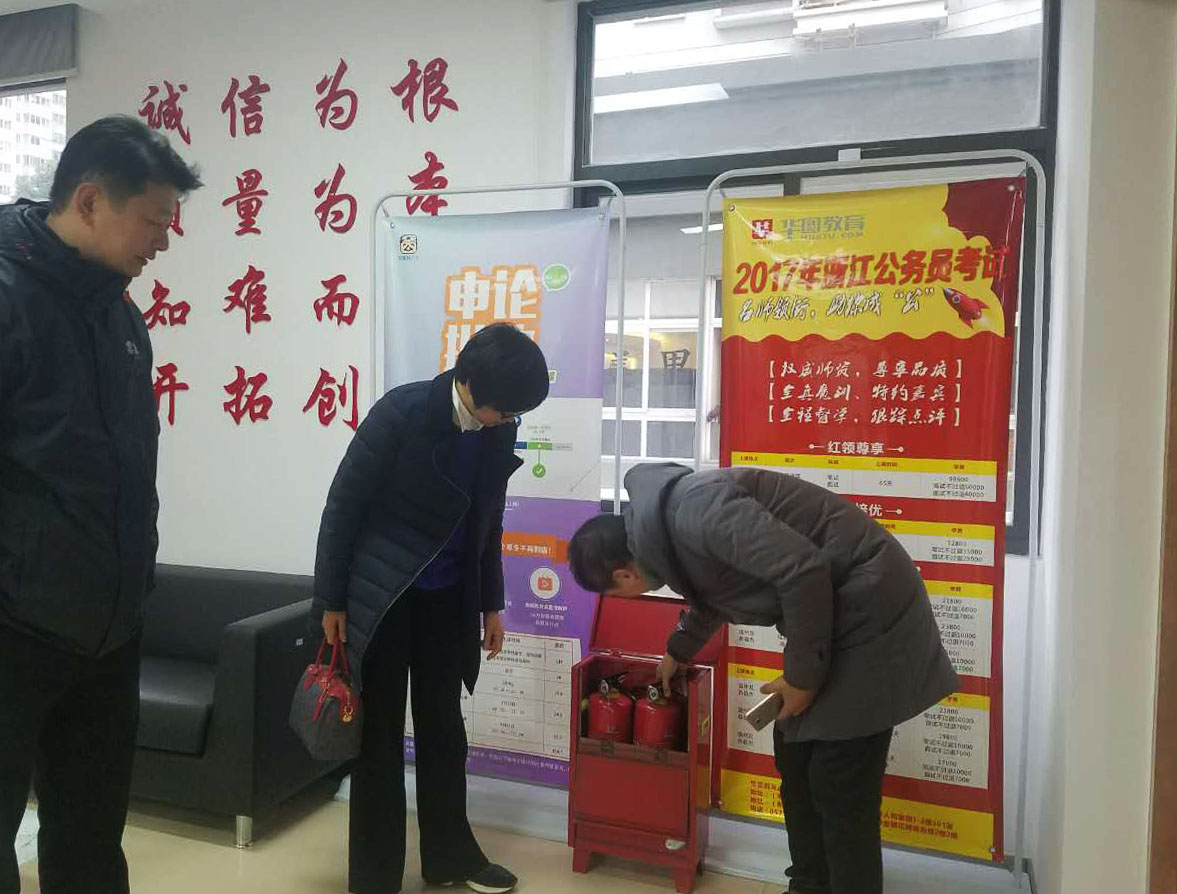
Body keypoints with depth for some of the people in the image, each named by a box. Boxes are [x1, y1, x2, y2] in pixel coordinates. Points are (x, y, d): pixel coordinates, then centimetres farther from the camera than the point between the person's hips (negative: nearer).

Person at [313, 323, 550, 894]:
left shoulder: (497, 433, -4)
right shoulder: (401, 413, -20)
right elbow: (344, 505, -14)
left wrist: (490, 604, 12)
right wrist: (332, 599, -11)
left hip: (446, 600, 5)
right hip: (380, 596, -5)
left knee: (444, 728, 15)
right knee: (380, 736, 6)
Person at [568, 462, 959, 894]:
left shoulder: (691, 512, -23)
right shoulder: (663, 528, 8)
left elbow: (803, 569, -29)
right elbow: (709, 597, 29)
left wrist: (803, 675, -17)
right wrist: (677, 652, 46)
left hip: (866, 604, -10)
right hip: (829, 607, 10)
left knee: (841, 787, -3)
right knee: (795, 758, 16)